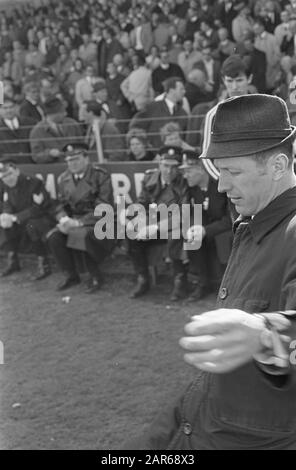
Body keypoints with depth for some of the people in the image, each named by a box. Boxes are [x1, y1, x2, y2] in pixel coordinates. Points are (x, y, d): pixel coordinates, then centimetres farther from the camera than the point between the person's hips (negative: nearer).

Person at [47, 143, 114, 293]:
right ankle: (71, 275, 0)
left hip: (97, 222, -5)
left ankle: (94, 276, -12)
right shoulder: (63, 179, 7)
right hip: (73, 221, 5)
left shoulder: (100, 176, -10)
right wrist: (64, 219, -13)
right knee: (53, 237, -20)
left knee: (85, 235, -36)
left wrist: (79, 222, -23)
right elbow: (61, 205, 12)